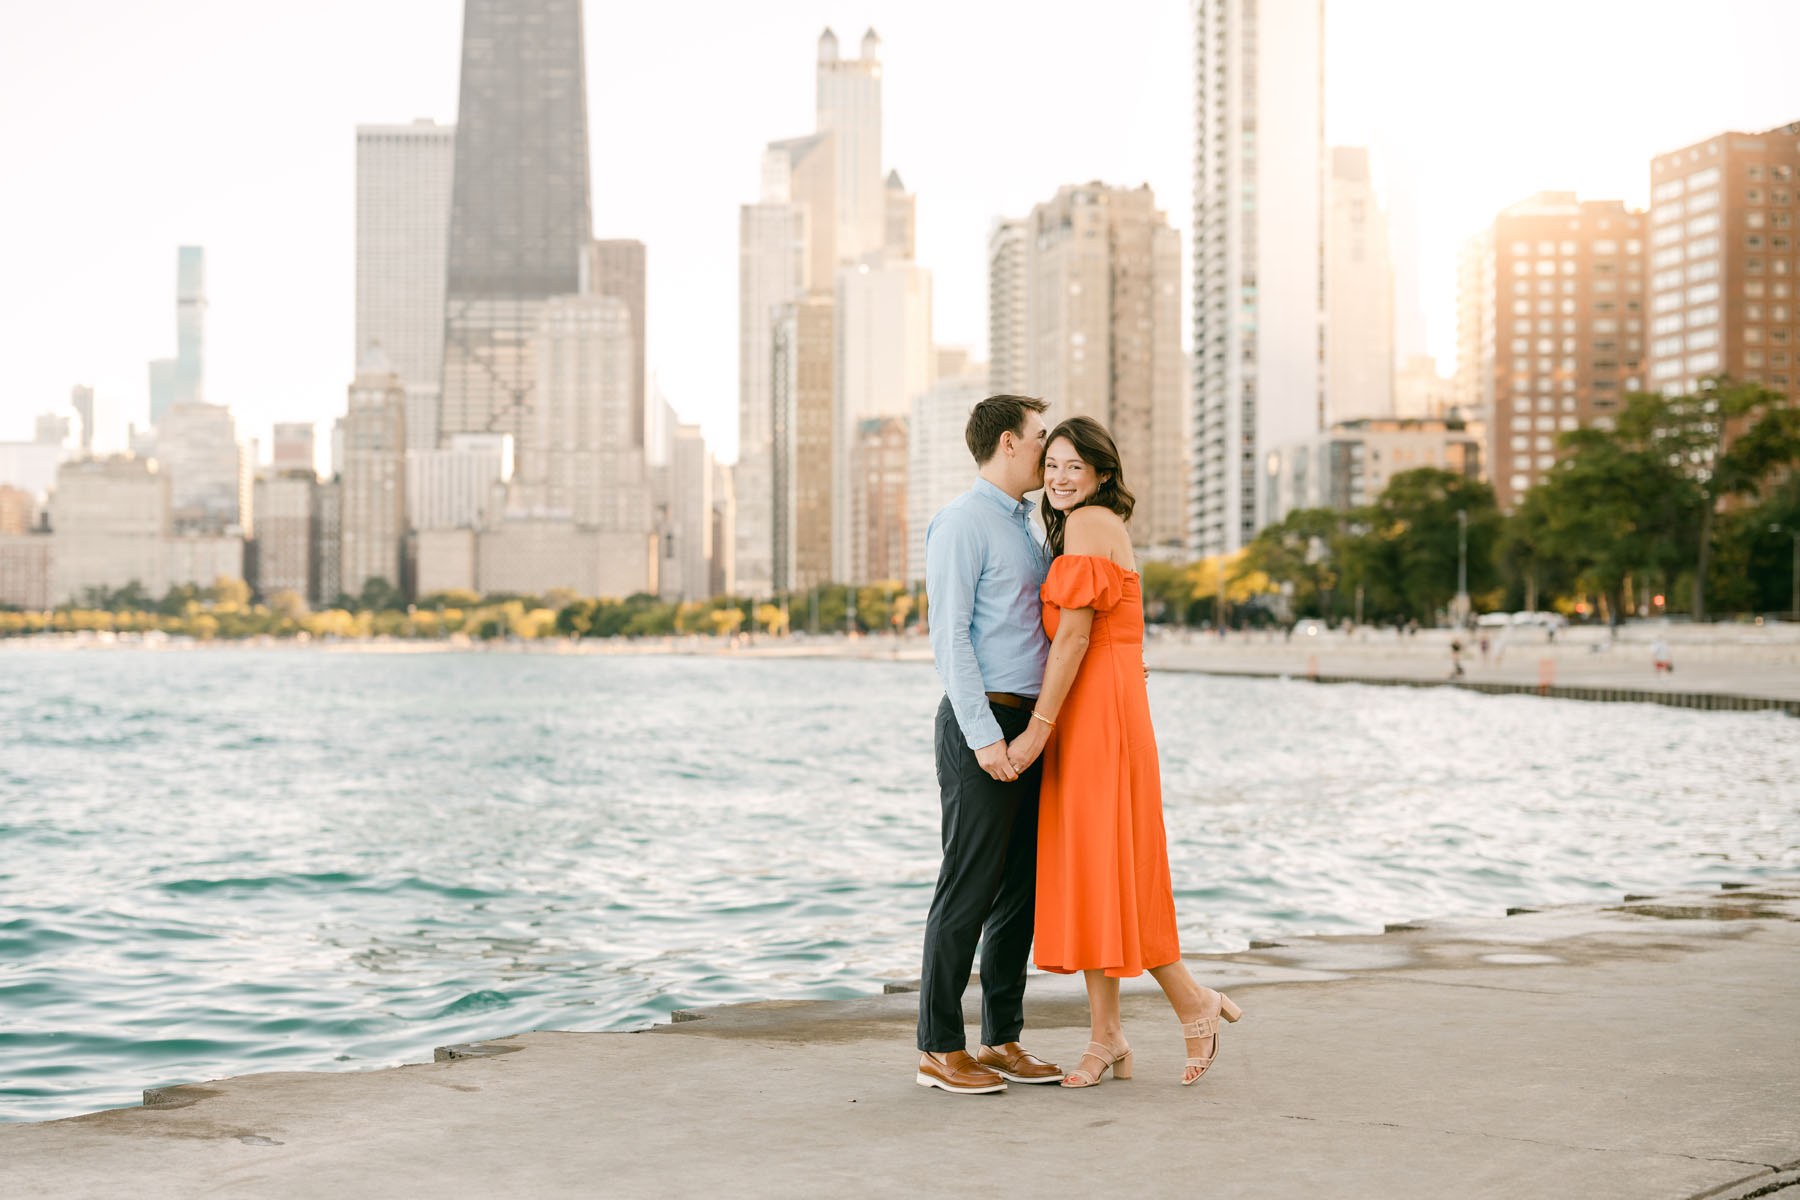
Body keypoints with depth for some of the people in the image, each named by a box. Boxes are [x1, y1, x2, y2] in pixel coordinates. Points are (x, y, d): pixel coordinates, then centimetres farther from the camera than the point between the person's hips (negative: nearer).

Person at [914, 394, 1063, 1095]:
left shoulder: (1025, 529, 19)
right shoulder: (962, 523, -10)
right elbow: (951, 636, -17)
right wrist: (984, 737, -22)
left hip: (1027, 728, 9)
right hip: (982, 725, -9)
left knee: (1021, 888, 9)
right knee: (968, 888, -6)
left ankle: (1002, 1041, 16)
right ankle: (939, 1049, 2)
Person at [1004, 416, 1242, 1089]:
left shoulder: (1088, 523, -11)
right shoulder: (1106, 527, 18)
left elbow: (1075, 636, -17)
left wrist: (1038, 729, -17)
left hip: (1095, 713, -10)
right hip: (1092, 720, 10)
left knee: (1101, 869, -5)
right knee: (1087, 873, 8)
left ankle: (1194, 1005, 6)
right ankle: (1106, 1041, 10)